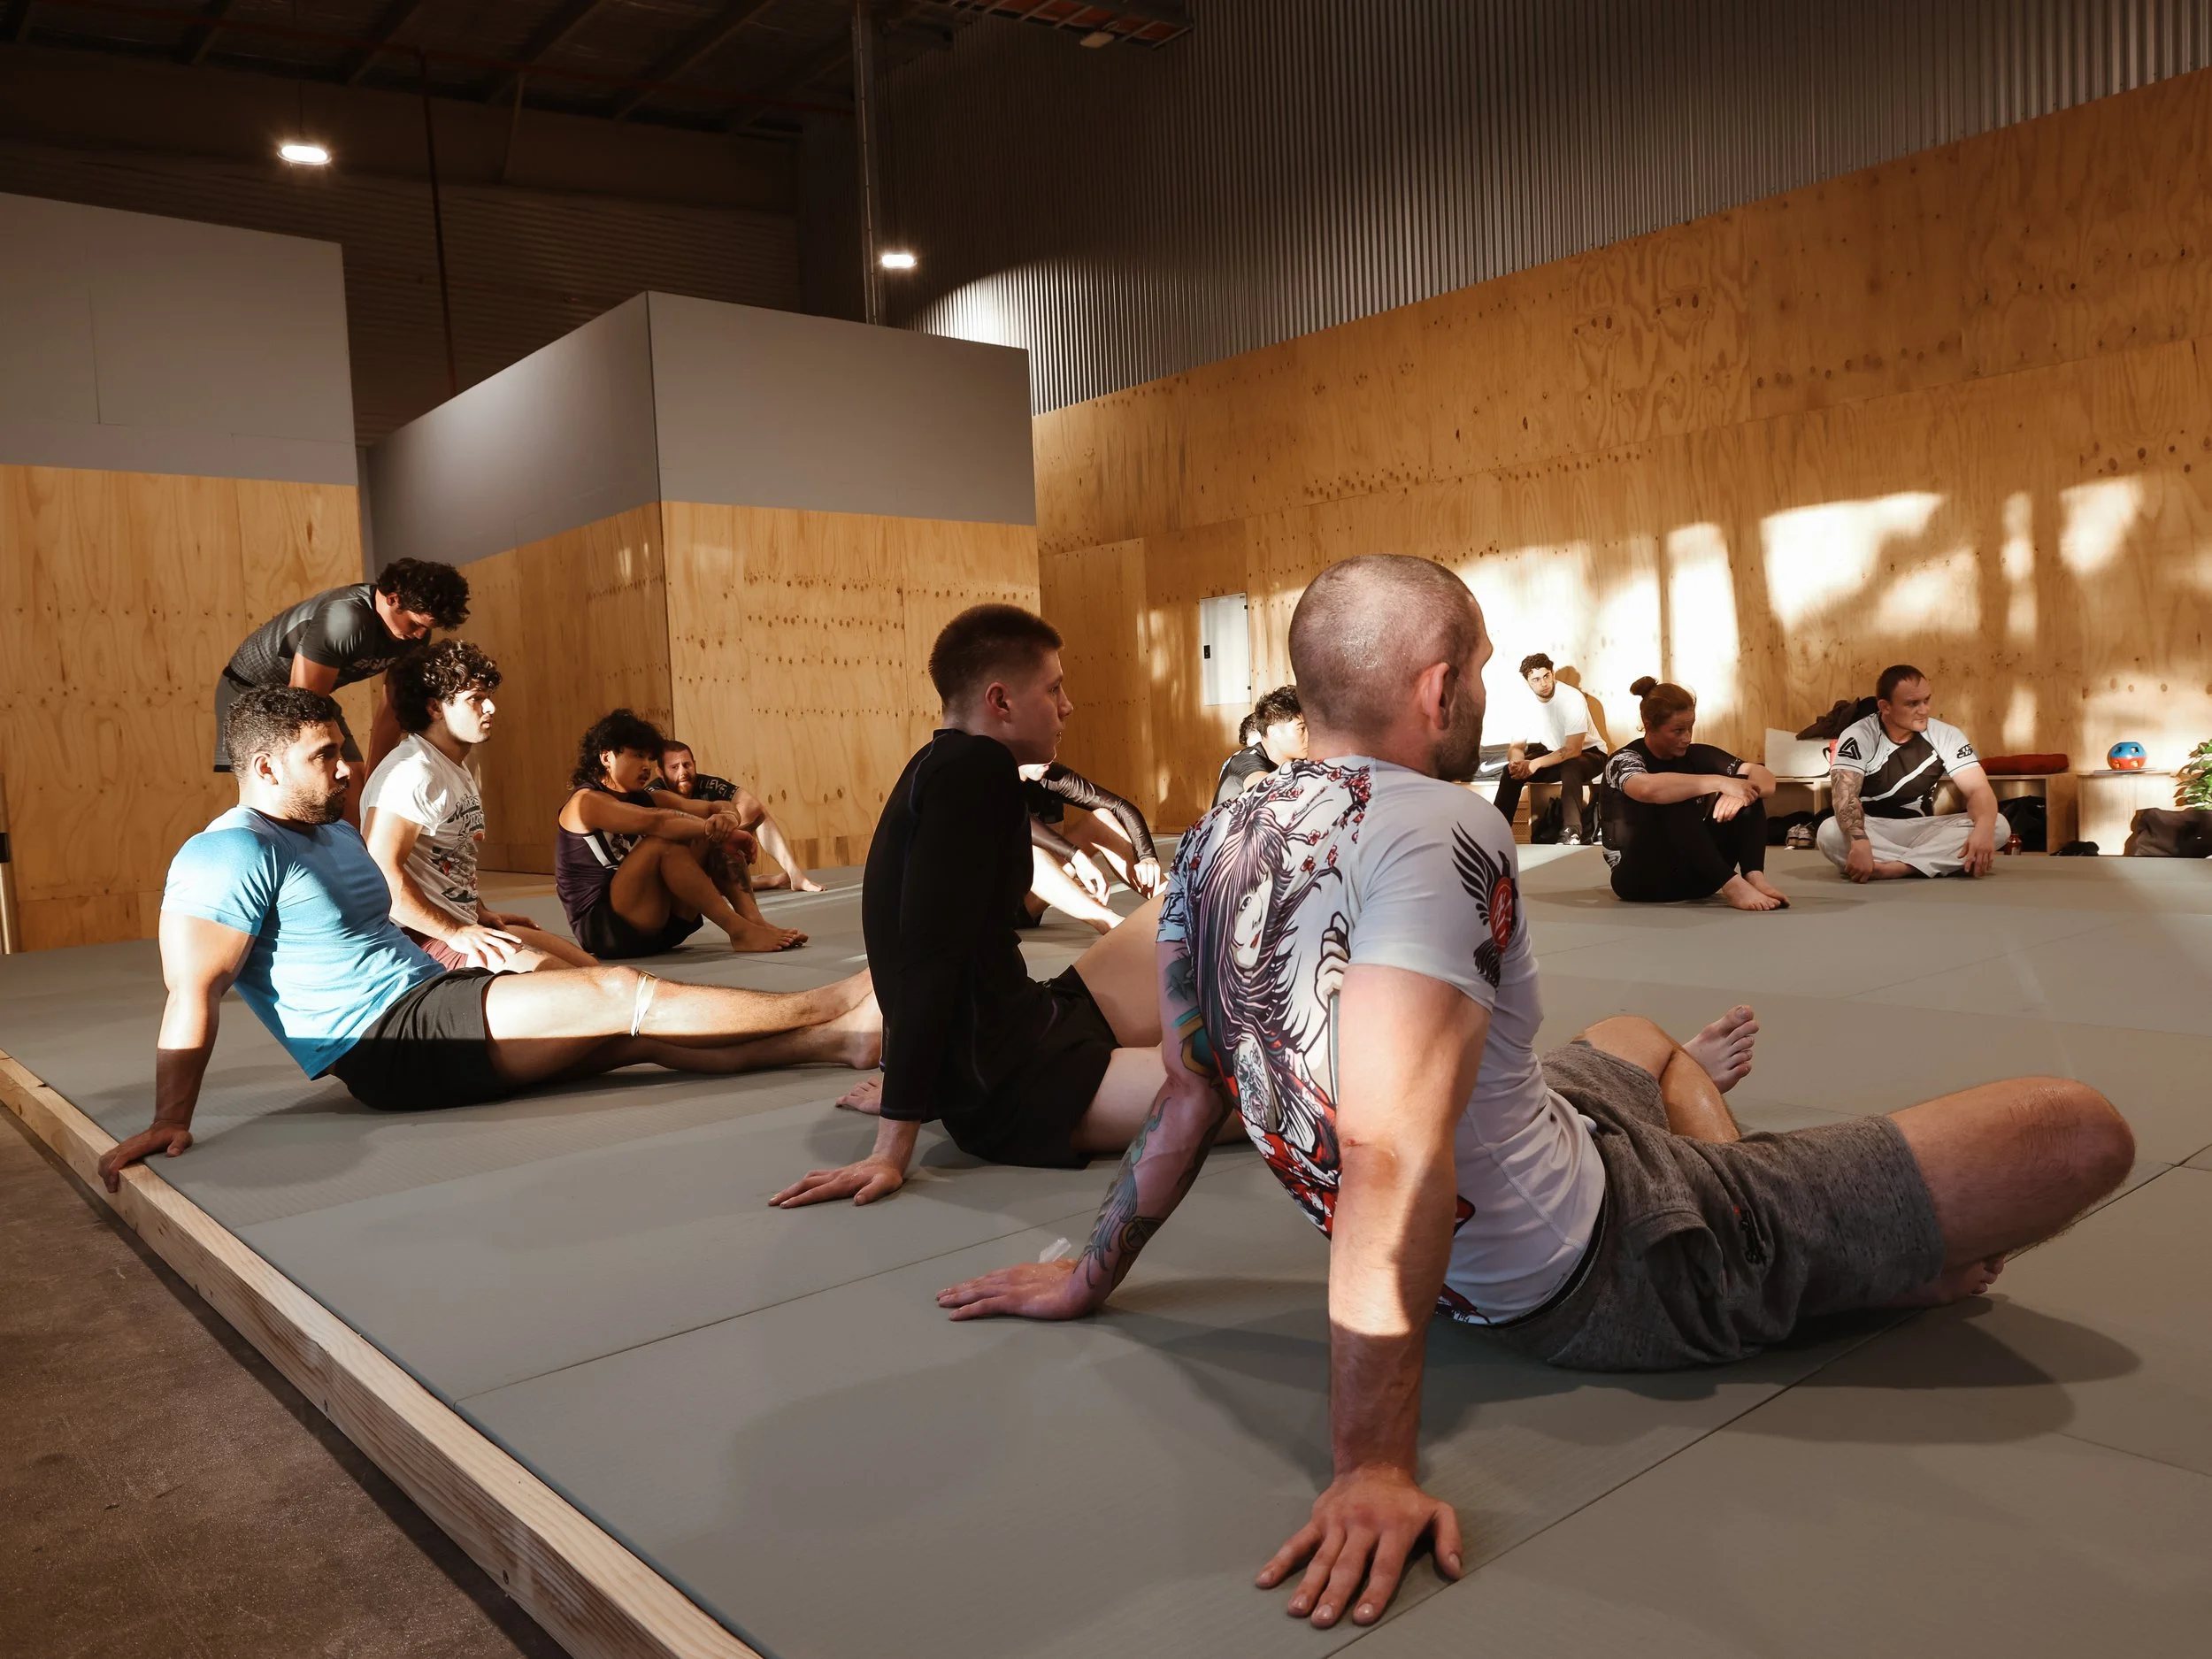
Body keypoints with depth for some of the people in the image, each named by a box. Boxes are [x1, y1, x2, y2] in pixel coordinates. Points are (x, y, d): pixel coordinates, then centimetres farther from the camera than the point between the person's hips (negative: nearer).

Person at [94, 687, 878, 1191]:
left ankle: (842, 1040, -9)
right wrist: (170, 1119, -25)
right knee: (622, 994, -16)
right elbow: (193, 994, -18)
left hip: (434, 1004, 9)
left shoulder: (334, 833, 19)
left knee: (642, 1033, -5)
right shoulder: (227, 856, -11)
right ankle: (836, 1006, -11)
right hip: (392, 1045, -9)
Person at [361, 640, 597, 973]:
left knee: (590, 967, 2)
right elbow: (382, 870, -24)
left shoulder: (458, 769, 19)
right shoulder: (414, 771, -15)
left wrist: (480, 913, 12)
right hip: (423, 938, -11)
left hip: (461, 926, 11)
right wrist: (455, 933, -22)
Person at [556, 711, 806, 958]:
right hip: (602, 927, -8)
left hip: (659, 924, 8)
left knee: (704, 840, -5)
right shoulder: (586, 802, -10)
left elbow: (717, 809, 0)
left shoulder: (649, 798, 13)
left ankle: (754, 922, -24)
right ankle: (738, 930, -31)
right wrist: (718, 830, -26)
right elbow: (656, 822, -27)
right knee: (664, 842, -26)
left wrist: (726, 821, -23)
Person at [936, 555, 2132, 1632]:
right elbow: (1393, 1153, -36)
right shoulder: (1432, 826, -27)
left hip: (1480, 1269, 9)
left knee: (1633, 1038, 36)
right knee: (2081, 1132, -3)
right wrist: (1374, 1467, -34)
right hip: (1603, 1277, -8)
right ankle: (1907, 1271, 26)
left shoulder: (1212, 845, -3)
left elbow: (1189, 1094, 3)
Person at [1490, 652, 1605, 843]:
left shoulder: (1572, 698, -26)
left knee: (1570, 766, -38)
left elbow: (1573, 749, -30)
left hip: (1587, 753, -5)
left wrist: (1536, 764, -38)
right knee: (1511, 770, -17)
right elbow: (1516, 745, -6)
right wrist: (1516, 763, -30)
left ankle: (1573, 832, -38)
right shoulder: (1525, 702, -11)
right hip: (1553, 753, 5)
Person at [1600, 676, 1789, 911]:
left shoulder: (1696, 755, 4)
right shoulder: (1625, 760, -12)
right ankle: (1732, 885, -39)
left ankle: (1754, 877, -29)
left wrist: (1738, 792, -31)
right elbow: (1648, 789, -38)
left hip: (1694, 876, 6)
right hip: (1642, 878, -6)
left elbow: (1764, 778, -8)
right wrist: (1720, 782, -33)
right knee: (1672, 801, -30)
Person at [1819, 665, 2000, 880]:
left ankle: (1894, 867, -33)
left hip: (1923, 833, 4)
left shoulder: (1946, 735, -1)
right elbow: (1844, 793, -26)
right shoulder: (1858, 737, -12)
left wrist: (1984, 828, -32)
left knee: (1997, 825, -20)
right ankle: (1944, 862, -30)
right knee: (1830, 832, -36)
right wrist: (1860, 842, -46)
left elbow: (1978, 789, -7)